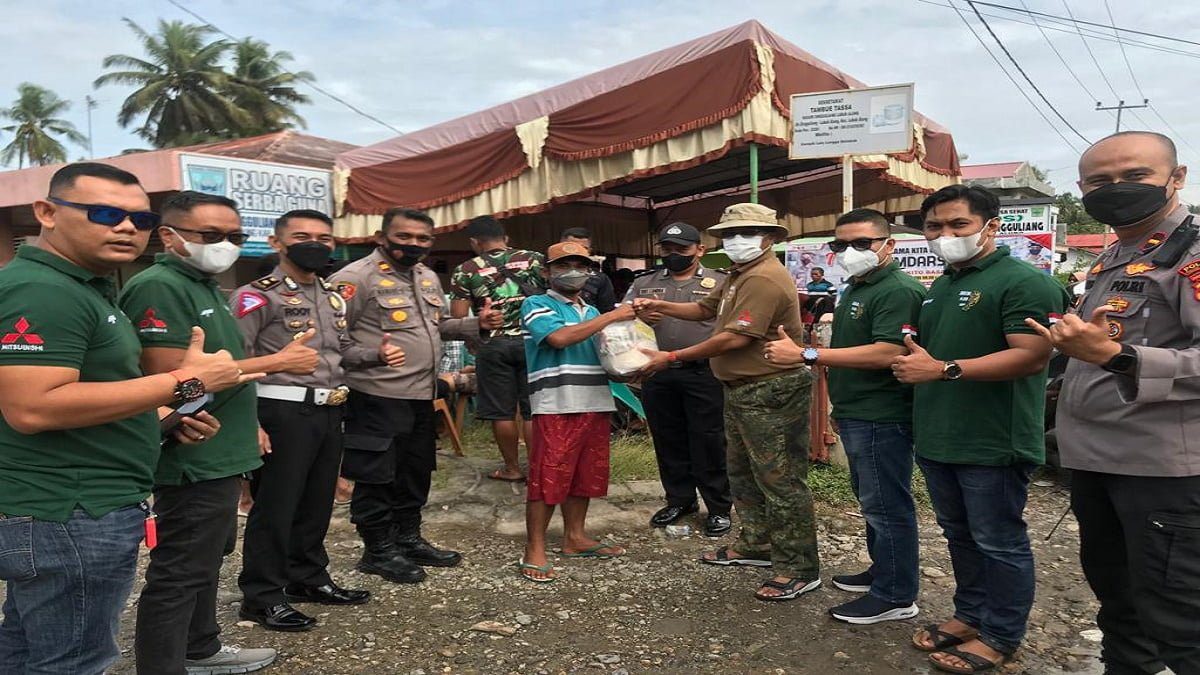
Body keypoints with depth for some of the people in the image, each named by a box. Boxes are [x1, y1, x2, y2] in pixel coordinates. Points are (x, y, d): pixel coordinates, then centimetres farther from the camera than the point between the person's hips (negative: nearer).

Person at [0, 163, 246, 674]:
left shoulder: (82, 287, 15)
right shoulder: (42, 290, -19)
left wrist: (167, 419, 9)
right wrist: (186, 383, -25)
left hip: (63, 509, 11)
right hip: (72, 517, -11)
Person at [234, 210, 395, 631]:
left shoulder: (333, 297, 16)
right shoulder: (258, 295, -8)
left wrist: (378, 355, 5)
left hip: (329, 411, 8)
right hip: (284, 411, -8)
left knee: (317, 501, 17)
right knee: (275, 505, 1)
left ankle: (309, 578, 32)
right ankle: (262, 596, 15)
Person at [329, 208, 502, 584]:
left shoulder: (427, 277, 15)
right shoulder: (357, 277, -12)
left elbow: (439, 325, 23)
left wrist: (478, 324, 7)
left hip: (421, 396, 9)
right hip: (377, 397, -8)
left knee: (416, 472, 18)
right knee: (376, 476, 4)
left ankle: (408, 539, 34)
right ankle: (378, 550, 20)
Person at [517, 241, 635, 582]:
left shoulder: (592, 312, 19)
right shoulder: (536, 305, -2)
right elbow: (559, 337, -20)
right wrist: (612, 317, -16)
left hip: (596, 405, 7)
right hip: (555, 407, -7)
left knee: (585, 475, 14)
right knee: (547, 478, -3)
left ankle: (575, 537, 29)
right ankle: (534, 549, 8)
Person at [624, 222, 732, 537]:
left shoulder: (720, 283, 5)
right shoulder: (644, 284, 14)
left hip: (703, 374, -3)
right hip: (657, 375, 4)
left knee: (708, 442, 2)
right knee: (668, 440, 13)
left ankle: (719, 508, 16)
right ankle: (679, 500, 29)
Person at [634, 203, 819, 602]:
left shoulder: (764, 279, -20)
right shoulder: (740, 276, 16)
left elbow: (735, 338, -25)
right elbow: (705, 309, 20)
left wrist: (673, 358, -19)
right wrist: (658, 307, 4)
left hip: (770, 393, -11)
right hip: (742, 390, 11)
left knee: (781, 481, -4)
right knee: (743, 474, 20)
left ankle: (800, 570, 6)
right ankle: (756, 545, 35)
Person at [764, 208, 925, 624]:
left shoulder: (899, 291, -18)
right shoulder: (857, 288, 15)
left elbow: (887, 353, -29)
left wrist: (806, 355, -30)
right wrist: (838, 403, 18)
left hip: (881, 418, -10)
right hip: (856, 415, 10)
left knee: (886, 506, 1)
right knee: (872, 501, 21)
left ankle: (895, 596, 13)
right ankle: (883, 570, 36)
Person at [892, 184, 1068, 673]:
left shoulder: (1024, 281, -13)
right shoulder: (940, 288, 15)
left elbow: (1032, 356, -24)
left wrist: (942, 370, -24)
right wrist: (911, 362, 6)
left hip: (993, 445, -8)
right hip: (938, 440, 9)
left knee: (999, 543, 7)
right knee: (959, 536, 20)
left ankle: (1001, 635, 23)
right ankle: (971, 614, 36)